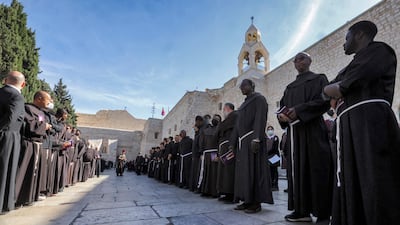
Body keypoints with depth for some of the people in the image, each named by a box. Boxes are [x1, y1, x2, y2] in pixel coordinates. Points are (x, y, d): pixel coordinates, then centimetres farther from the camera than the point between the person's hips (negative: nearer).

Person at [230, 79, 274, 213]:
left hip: (252, 139, -9)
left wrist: (256, 139, -26)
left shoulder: (259, 99, -2)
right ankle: (247, 201, 15)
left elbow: (260, 119, -15)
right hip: (242, 141, 9)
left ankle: (256, 203, 2)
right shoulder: (244, 104, 22)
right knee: (243, 171, 8)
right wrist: (232, 143, 16)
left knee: (253, 170, -6)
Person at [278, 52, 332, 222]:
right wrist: (281, 115, -8)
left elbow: (324, 101, -8)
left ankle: (323, 213, 4)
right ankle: (302, 210, 9)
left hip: (313, 130, -5)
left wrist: (299, 110, -19)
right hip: (294, 131, 6)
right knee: (298, 169, 3)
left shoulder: (318, 79, 7)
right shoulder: (290, 87, 23)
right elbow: (282, 105, 16)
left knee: (316, 169, -5)